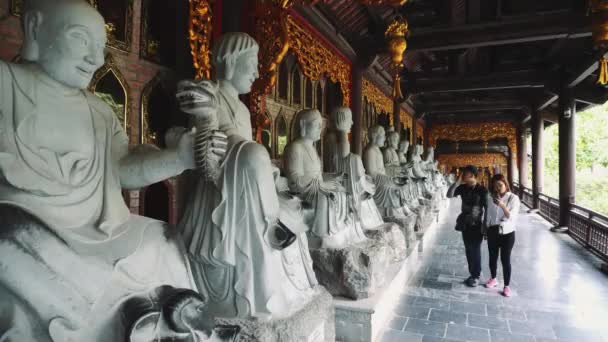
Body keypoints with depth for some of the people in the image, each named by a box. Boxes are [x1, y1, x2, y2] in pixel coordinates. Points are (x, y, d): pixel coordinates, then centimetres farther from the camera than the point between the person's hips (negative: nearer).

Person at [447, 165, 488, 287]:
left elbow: (487, 208, -10)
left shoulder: (482, 190, -13)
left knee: (475, 251, 3)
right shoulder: (463, 188, 1)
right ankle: (473, 273, 27)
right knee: (468, 250, 13)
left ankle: (476, 276, 17)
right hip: (465, 224, 5)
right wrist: (458, 182, -17)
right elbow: (449, 195, -10)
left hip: (477, 225, -5)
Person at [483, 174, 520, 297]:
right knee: (492, 257, 15)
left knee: (505, 259, 1)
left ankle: (507, 286, 14)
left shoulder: (513, 198, -9)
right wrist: (485, 229, 10)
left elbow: (512, 217, -18)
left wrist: (502, 205, -32)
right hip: (492, 232, 4)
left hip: (507, 233, -3)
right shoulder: (490, 197, 1)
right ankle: (493, 279, 35)